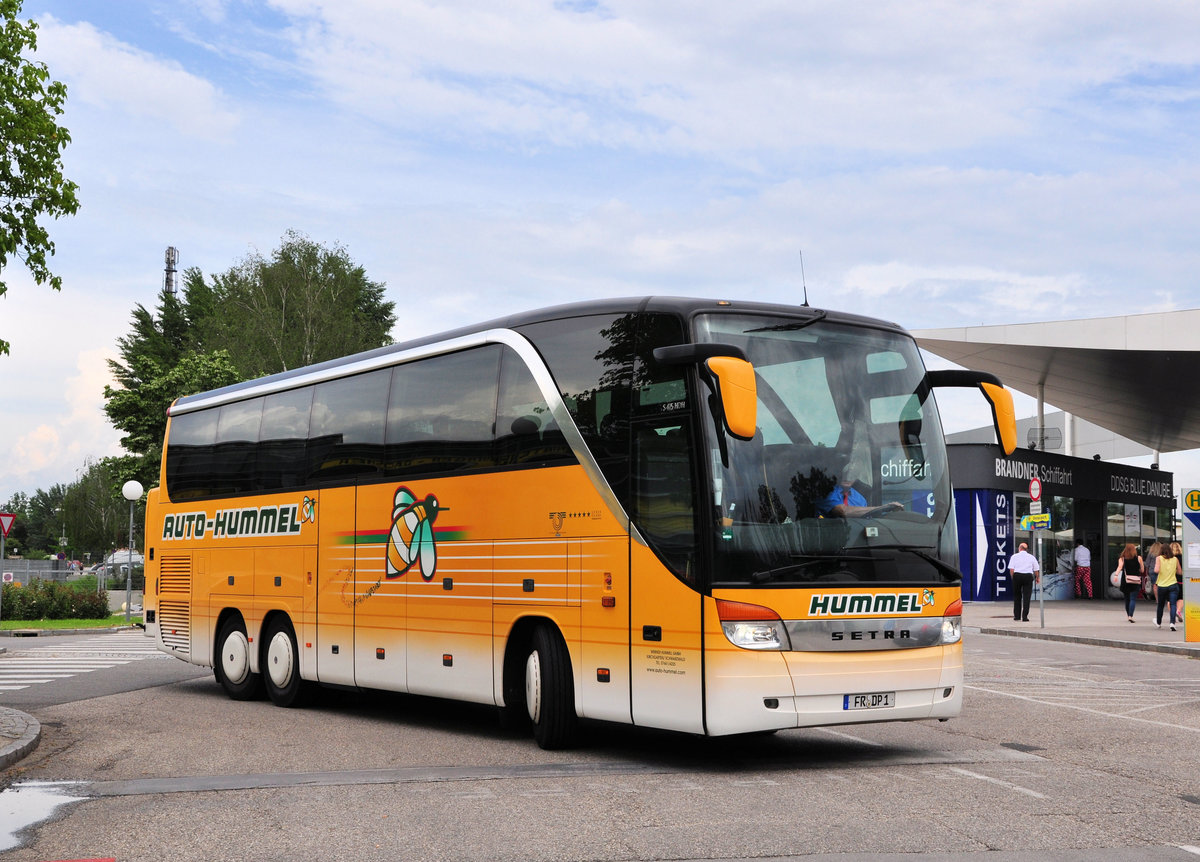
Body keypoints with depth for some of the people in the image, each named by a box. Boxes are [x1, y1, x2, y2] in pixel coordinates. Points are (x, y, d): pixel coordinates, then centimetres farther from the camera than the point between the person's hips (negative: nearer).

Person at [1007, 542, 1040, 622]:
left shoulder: (1014, 556, 5)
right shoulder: (1032, 557, 9)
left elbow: (1011, 569, -4)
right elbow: (1036, 570, 10)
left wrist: (1013, 578, 8)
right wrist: (1038, 578, 25)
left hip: (1017, 576, 0)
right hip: (1028, 576, 0)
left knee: (1017, 596, 12)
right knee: (1026, 597, 0)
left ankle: (1017, 616, 15)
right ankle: (1024, 617, -8)